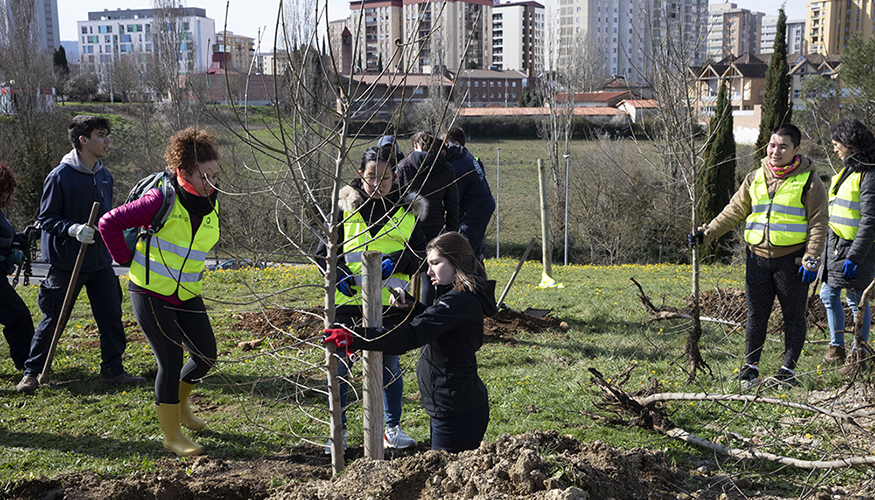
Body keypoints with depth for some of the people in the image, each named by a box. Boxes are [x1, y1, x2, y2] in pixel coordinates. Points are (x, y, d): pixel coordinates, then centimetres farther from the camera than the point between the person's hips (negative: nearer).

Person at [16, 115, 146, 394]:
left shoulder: (104, 176, 8)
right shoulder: (60, 177, -12)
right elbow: (46, 218, -11)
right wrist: (73, 230, -25)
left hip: (100, 262, 6)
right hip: (66, 263, -6)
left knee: (111, 318, 6)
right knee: (53, 320, 4)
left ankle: (112, 370, 18)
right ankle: (32, 373, 19)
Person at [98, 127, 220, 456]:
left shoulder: (210, 206, 2)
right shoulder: (161, 200, -19)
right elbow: (109, 223, -15)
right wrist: (128, 260, -10)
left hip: (187, 296, 7)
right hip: (150, 293, -7)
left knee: (206, 354, 7)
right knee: (171, 361, -6)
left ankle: (179, 403, 36)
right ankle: (171, 435, 8)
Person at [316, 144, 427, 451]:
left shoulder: (408, 210, 4)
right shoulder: (345, 206, 2)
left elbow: (420, 253, 7)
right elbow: (324, 249, 7)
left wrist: (395, 261, -13)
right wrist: (338, 272, -12)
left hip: (390, 302, 1)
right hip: (348, 299, 0)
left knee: (390, 365, 11)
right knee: (339, 366, 3)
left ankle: (392, 428, 27)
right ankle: (337, 431, 17)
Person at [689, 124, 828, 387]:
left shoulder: (808, 181, -4)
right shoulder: (755, 178, 9)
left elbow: (818, 223, -5)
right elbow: (734, 212, 13)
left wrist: (812, 260, -12)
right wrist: (706, 234, 5)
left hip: (791, 260, -3)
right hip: (758, 257, 4)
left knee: (793, 316, 5)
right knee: (756, 315, 8)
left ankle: (788, 370, 16)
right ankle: (750, 367, 18)